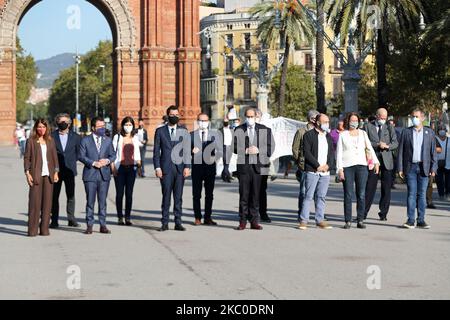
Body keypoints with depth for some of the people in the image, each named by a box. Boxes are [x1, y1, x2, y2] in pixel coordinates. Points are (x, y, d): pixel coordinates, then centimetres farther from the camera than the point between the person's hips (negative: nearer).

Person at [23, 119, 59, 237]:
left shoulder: (50, 141, 12)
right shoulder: (31, 141, 2)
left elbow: (55, 157, 13)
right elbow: (26, 158, 0)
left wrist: (56, 172, 4)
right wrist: (27, 173, -8)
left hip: (48, 175, 3)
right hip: (36, 175, -3)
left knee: (47, 202, 3)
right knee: (34, 202, -5)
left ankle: (44, 229, 8)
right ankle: (32, 230, 0)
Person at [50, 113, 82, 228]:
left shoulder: (75, 137, 7)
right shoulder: (52, 136, 3)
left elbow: (79, 152, 13)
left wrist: (72, 161, 5)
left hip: (69, 170, 1)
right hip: (55, 170, -1)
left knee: (71, 196, 4)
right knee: (54, 196, 0)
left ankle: (71, 219, 12)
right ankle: (54, 220, 5)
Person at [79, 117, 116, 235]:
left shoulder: (108, 140, 12)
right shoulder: (85, 140, 2)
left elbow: (113, 155, 12)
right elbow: (81, 156, -3)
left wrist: (107, 161, -9)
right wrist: (93, 163, -14)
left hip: (104, 175, 2)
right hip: (90, 175, -2)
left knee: (103, 201, 5)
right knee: (90, 201, 1)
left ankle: (103, 225, 10)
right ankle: (89, 225, 7)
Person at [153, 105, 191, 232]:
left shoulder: (184, 131, 10)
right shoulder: (160, 131, 8)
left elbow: (187, 150, 4)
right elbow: (156, 151, 6)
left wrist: (187, 167, -5)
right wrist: (157, 167, -3)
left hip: (180, 168, 1)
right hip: (166, 168, -1)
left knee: (178, 197, 3)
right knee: (166, 196, -2)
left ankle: (178, 223, 7)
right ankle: (165, 223, 3)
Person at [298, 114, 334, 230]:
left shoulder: (328, 137, 17)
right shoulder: (309, 135, -2)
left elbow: (332, 153, 15)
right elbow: (307, 152, -9)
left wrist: (328, 165, -3)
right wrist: (317, 166, -12)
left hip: (325, 172, 5)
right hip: (312, 171, -5)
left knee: (321, 197, 7)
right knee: (308, 196, -6)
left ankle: (320, 220, 11)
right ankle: (303, 221, -4)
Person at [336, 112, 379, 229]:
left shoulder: (363, 133, 14)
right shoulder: (343, 135, 7)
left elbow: (370, 148, 10)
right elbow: (339, 153, 3)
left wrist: (376, 162, -2)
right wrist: (340, 169, -5)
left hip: (362, 166, 2)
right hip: (347, 167, -2)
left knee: (361, 194, -1)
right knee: (348, 195, -4)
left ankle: (360, 220, 4)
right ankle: (348, 221, 0)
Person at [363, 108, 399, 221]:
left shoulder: (389, 128, 14)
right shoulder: (368, 127, 8)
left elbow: (395, 143, 7)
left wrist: (387, 146, -13)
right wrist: (377, 145, -15)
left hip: (387, 161, 2)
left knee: (386, 189, 2)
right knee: (370, 187, -4)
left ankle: (383, 213, 10)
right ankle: (363, 212, 2)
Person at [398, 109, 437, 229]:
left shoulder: (429, 132, 8)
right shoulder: (406, 132, 6)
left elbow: (433, 151, 7)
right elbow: (401, 151, 5)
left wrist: (433, 168, -1)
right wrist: (400, 168, -2)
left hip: (424, 168, 1)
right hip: (410, 167, -1)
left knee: (422, 194, 3)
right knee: (411, 194, -2)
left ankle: (421, 220, 8)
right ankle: (411, 220, 0)